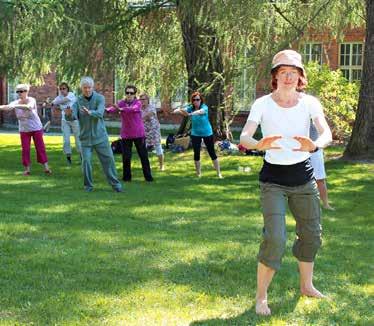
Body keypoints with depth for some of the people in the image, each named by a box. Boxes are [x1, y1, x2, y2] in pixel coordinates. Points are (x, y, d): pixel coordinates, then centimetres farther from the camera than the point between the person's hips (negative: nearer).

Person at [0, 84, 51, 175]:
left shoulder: (31, 100, -16)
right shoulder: (16, 102, -5)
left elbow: (28, 107, -38)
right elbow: (7, 107, -22)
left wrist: (15, 106, -50)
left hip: (36, 128, -3)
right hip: (24, 130, 3)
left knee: (40, 147, 0)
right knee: (25, 149, 0)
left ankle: (46, 167, 6)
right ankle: (27, 169, 8)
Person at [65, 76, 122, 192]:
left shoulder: (100, 98, -7)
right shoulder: (78, 101, -2)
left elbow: (99, 113, -23)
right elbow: (73, 116, -15)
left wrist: (89, 112, -44)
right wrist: (69, 114, -40)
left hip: (100, 136, 0)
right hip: (85, 137, 1)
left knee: (108, 160, 3)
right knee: (86, 161, -3)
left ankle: (115, 184, 16)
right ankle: (88, 186, 12)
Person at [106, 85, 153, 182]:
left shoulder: (138, 103, -6)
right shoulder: (121, 103, 0)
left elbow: (134, 109, -30)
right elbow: (113, 108, -21)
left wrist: (121, 109, -47)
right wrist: (106, 109, -46)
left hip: (138, 134, -1)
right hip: (126, 134, 1)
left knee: (143, 156, 3)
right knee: (126, 157, 1)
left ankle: (148, 176, 13)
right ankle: (127, 177, 14)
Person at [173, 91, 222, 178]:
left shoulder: (204, 107, -19)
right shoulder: (191, 108, -9)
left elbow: (200, 111, -42)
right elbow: (184, 110, -27)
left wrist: (191, 114, -61)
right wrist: (178, 110, -52)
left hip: (207, 133, -2)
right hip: (195, 134, 2)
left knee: (212, 153, 3)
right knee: (196, 153, 0)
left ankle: (219, 173, 13)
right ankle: (198, 173, 15)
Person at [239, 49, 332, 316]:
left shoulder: (309, 102, -5)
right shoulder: (262, 104, -9)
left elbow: (327, 134, -18)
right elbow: (244, 138, -19)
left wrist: (314, 145, -41)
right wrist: (260, 144, -42)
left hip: (304, 176, 3)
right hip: (274, 178, -3)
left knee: (311, 234, 13)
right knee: (275, 239, -13)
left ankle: (307, 285, 35)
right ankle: (261, 296, 2)